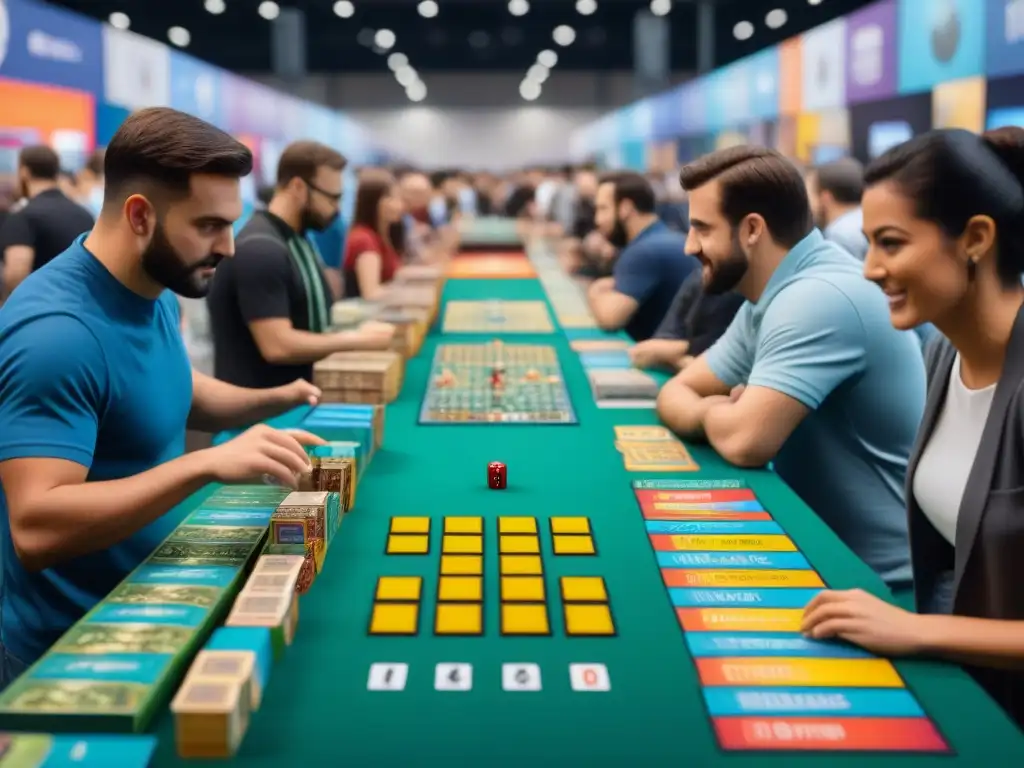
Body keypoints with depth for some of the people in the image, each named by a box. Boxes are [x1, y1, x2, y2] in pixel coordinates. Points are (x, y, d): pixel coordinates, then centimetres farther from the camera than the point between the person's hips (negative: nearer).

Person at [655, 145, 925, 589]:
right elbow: (678, 393, 10)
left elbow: (746, 442, -30)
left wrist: (712, 410, -8)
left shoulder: (818, 298, -23)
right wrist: (720, 414, -12)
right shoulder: (769, 299, 7)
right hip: (825, 547, 8)